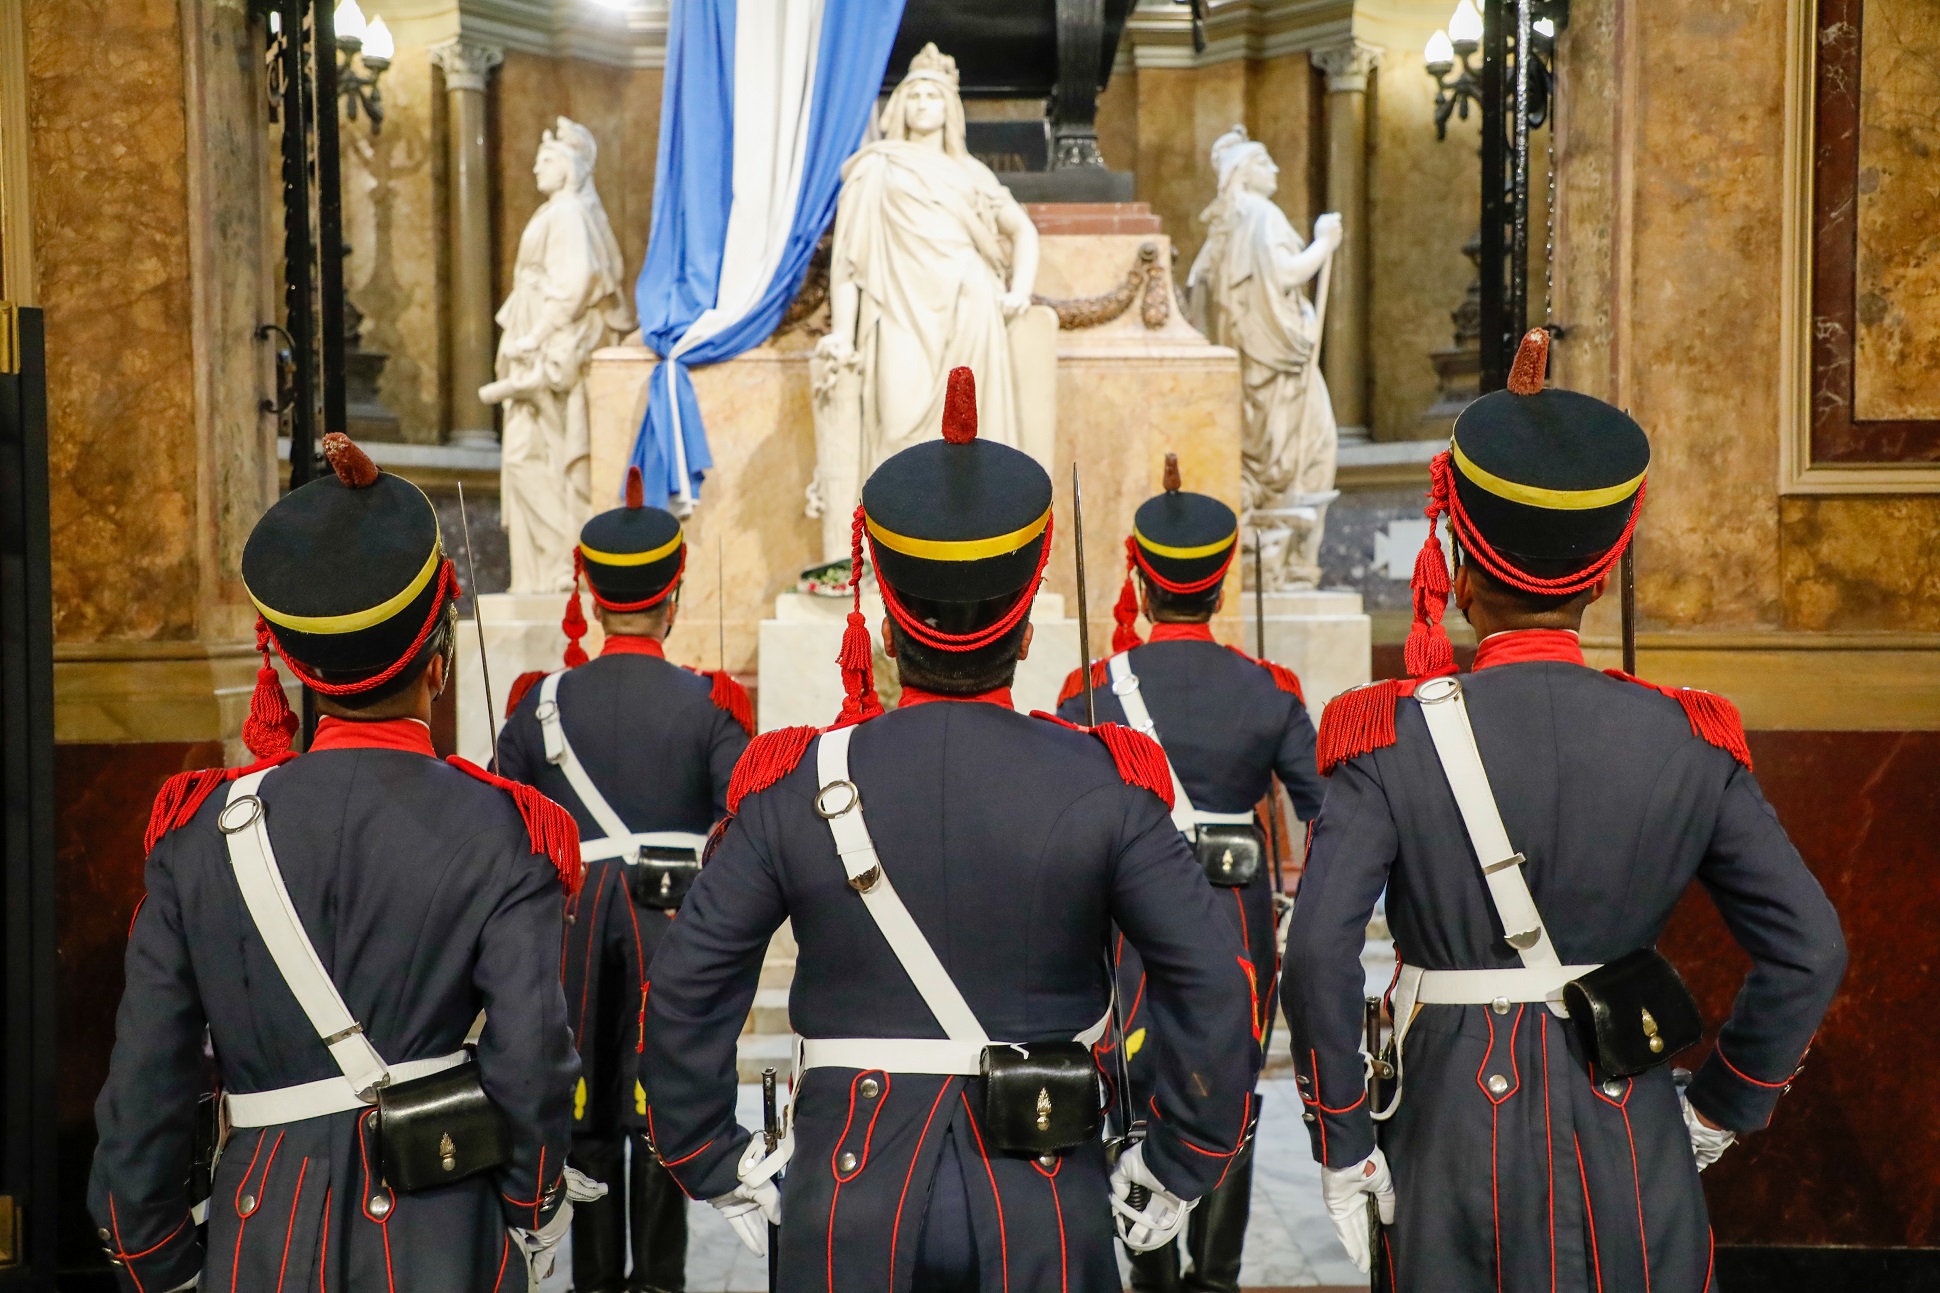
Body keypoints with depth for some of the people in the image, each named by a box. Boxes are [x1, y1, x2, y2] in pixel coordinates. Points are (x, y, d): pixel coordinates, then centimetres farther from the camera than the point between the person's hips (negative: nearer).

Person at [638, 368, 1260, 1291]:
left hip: (851, 1199, 0)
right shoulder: (1103, 787, -10)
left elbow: (683, 997, -5)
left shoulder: (795, 788, -8)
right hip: (1045, 1202, 0)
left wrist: (717, 1168, 8)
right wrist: (1176, 1168, 2)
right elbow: (1215, 988, -10)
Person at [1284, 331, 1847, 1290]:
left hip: (1451, 1139, -1)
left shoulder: (1394, 741, -12)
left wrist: (1343, 1147, -8)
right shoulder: (1691, 742, -5)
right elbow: (1808, 950, -4)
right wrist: (1718, 1110, 8)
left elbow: (1317, 959, -19)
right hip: (1633, 1144, 2)